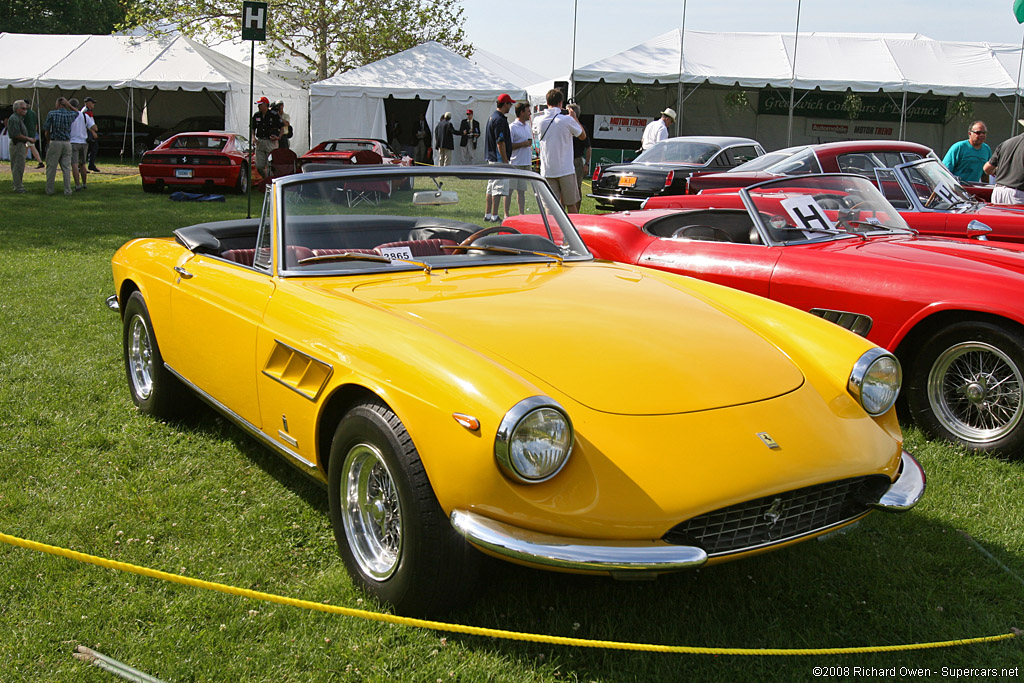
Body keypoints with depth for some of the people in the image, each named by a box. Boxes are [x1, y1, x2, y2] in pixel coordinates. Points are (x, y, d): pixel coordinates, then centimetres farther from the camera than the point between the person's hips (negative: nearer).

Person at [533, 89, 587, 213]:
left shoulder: (538, 121, -1)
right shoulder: (567, 120, -10)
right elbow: (583, 136, 5)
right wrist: (574, 118, 16)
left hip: (547, 170, 3)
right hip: (566, 170, -3)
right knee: (571, 205, 8)